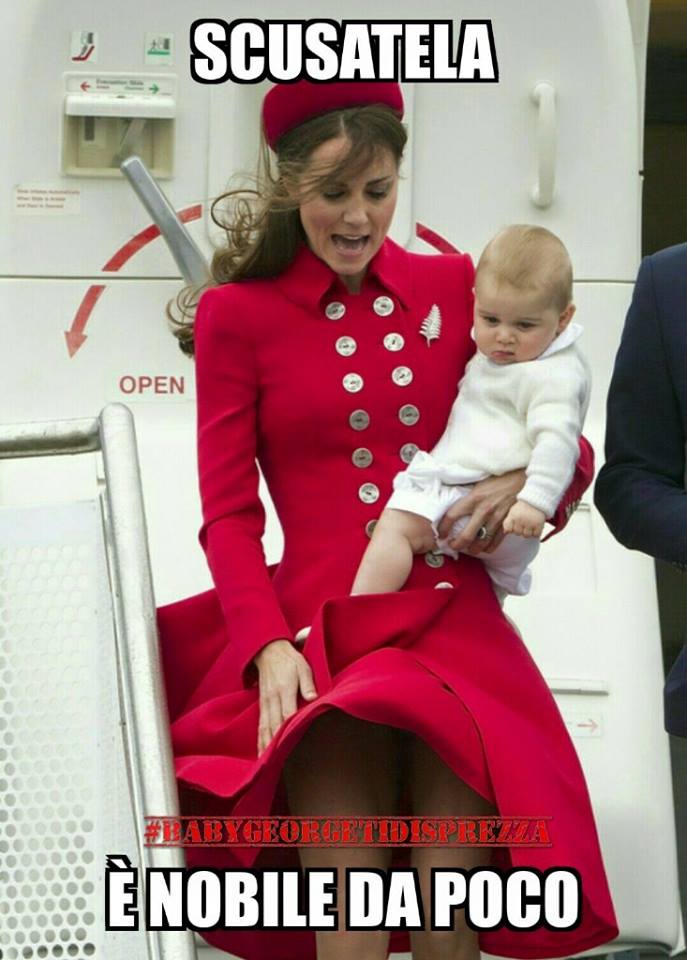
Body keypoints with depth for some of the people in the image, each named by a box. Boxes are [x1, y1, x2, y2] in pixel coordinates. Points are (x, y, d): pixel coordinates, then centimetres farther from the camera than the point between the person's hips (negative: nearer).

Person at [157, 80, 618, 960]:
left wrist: (529, 478, -5)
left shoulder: (455, 286, 11)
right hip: (322, 632, -1)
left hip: (455, 624, 2)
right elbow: (228, 514, 3)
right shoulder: (238, 314, 5)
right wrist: (268, 645, -12)